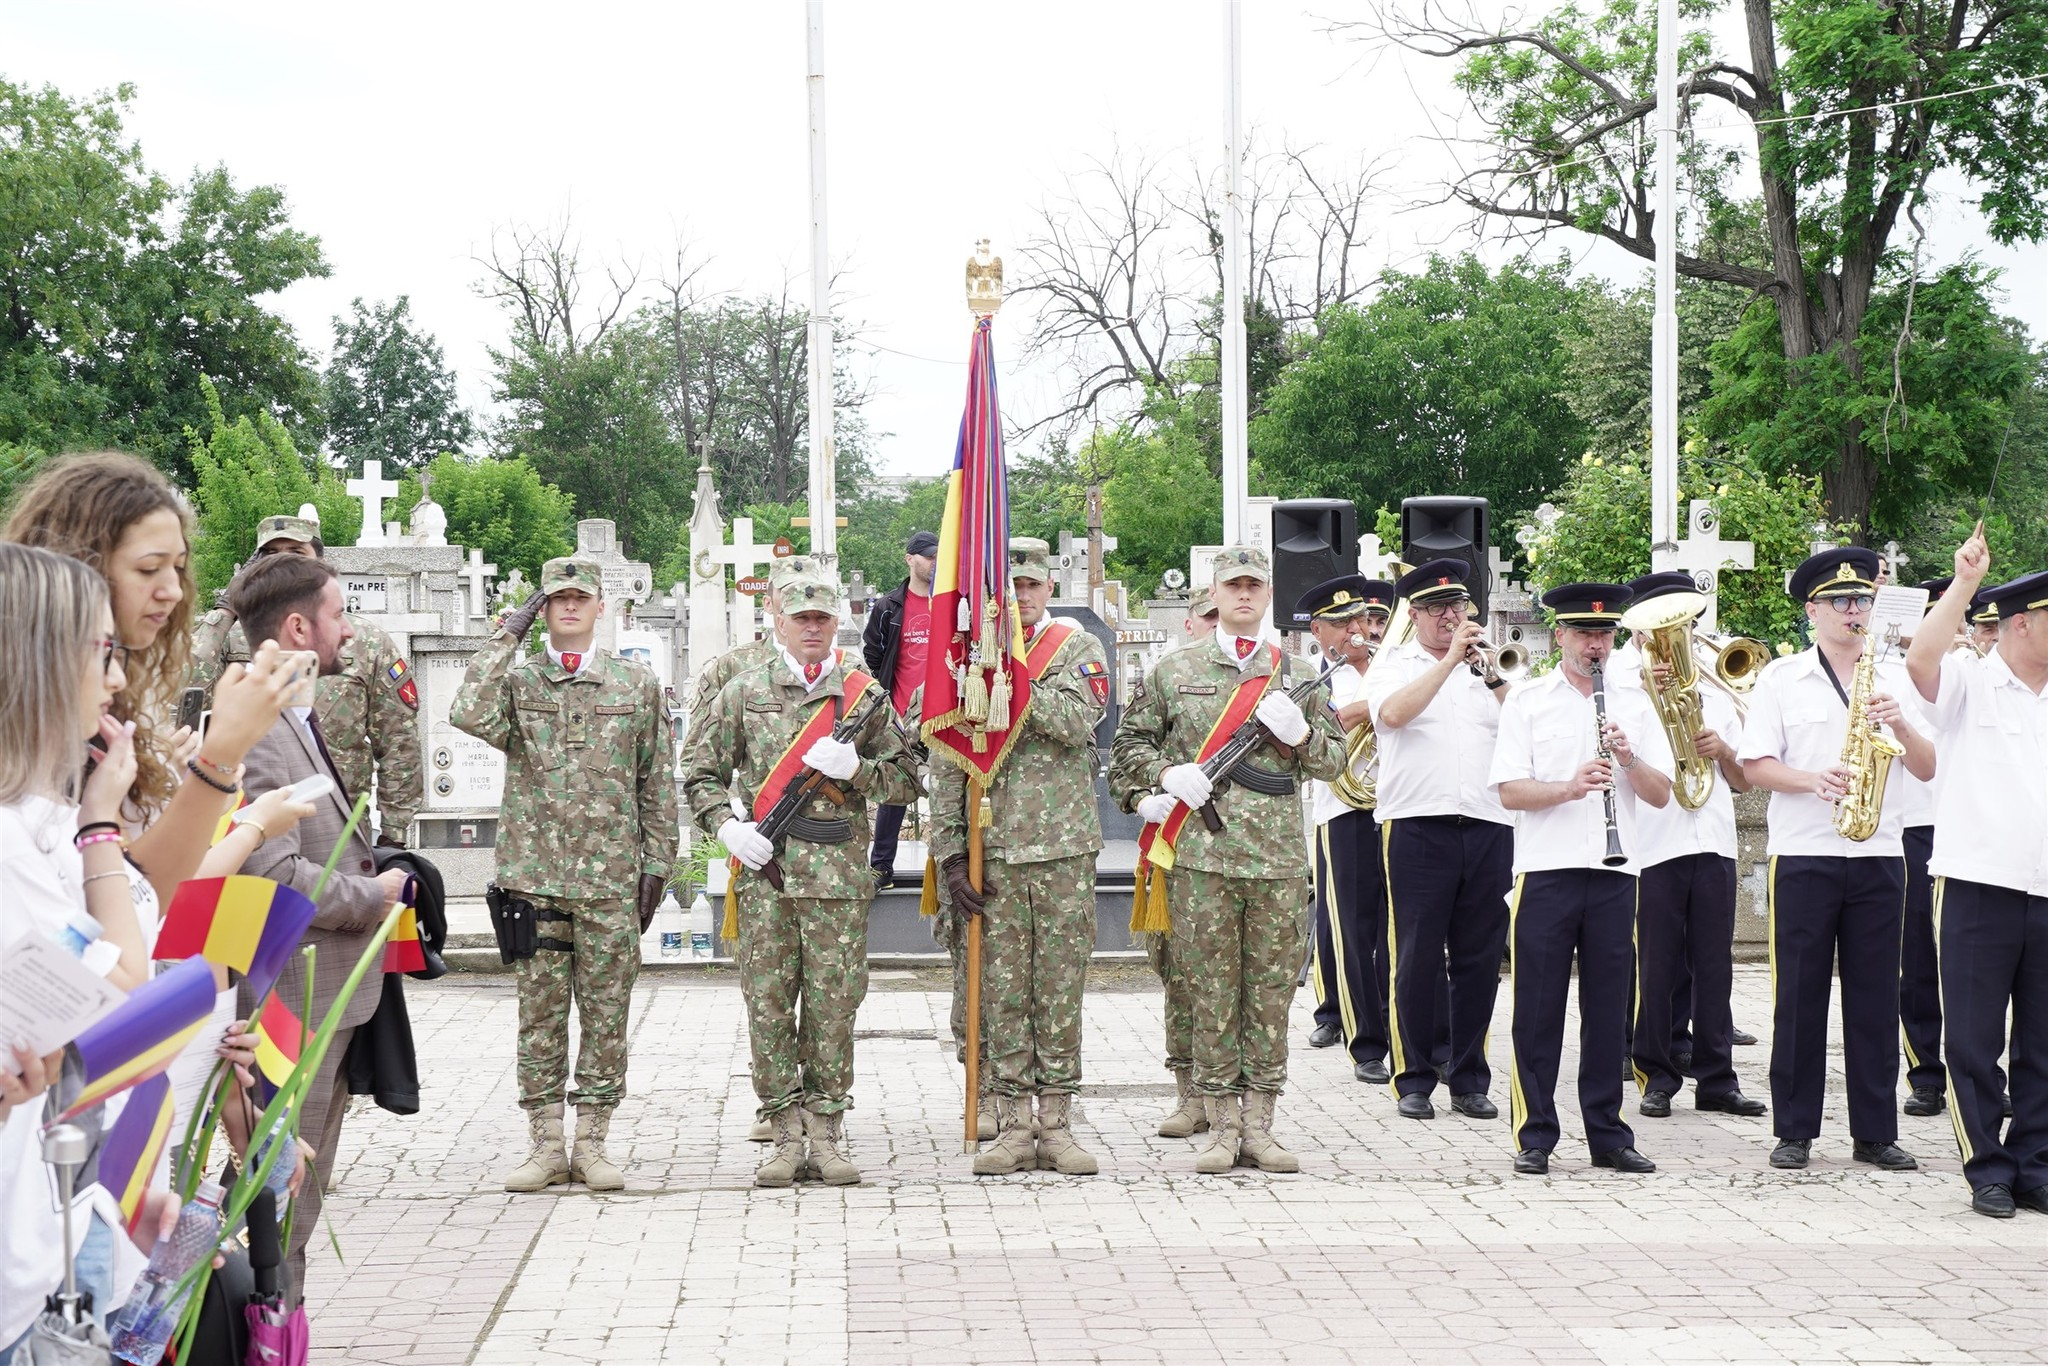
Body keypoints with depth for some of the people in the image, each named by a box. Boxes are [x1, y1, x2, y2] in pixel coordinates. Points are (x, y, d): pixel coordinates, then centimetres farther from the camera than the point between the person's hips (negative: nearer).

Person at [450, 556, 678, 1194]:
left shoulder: (637, 683, 8)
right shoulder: (517, 679, 6)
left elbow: (658, 783, 10)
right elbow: (470, 716, -17)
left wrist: (656, 865, 5)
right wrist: (506, 638, -10)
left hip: (612, 877, 0)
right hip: (534, 874, 0)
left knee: (606, 1014, 3)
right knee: (539, 1013, 3)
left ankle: (592, 1144, 12)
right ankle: (546, 1146, 11)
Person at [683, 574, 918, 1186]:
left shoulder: (865, 693, 10)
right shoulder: (744, 692, 10)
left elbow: (906, 779, 9)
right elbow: (700, 773, 12)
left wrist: (855, 768, -9)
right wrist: (727, 826, -4)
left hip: (840, 875, 0)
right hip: (764, 870, 0)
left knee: (833, 1007, 0)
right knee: (768, 1004, 0)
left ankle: (825, 1136, 9)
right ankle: (787, 1135, 8)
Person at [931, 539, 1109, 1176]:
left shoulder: (1078, 647, 6)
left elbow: (1078, 720, -15)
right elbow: (947, 764, 6)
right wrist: (950, 853, 0)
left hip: (1065, 848, -1)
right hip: (993, 851, 1)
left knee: (1060, 988, 3)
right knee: (1003, 991, 2)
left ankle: (1056, 1124, 11)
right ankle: (1013, 1127, 9)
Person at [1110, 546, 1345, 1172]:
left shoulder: (1296, 673, 14)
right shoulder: (1176, 670, 10)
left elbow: (1333, 759, 15)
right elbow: (1129, 741, 15)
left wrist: (1300, 732, -6)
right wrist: (1166, 774, -4)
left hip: (1280, 858, 1)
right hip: (1201, 855, -1)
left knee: (1272, 992, 3)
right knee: (1212, 993, 0)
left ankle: (1259, 1123, 11)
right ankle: (1222, 1126, 7)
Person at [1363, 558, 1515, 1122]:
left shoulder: (1488, 666, 17)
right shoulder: (1393, 665, 7)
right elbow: (1393, 713, -15)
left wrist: (1492, 673, -9)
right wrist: (1451, 659, -15)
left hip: (1488, 827, 3)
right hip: (1417, 826, -3)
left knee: (1479, 960, 6)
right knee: (1416, 959, 0)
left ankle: (1469, 1079, 15)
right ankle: (1414, 1080, 8)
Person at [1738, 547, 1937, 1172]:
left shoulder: (1894, 678, 10)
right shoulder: (1781, 678, 3)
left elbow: (1928, 769, 7)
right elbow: (1755, 765, -2)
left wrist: (1901, 724, -11)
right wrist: (1813, 780, -18)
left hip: (1879, 856, 2)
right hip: (1803, 855, -2)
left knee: (1875, 996, 4)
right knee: (1799, 995, 1)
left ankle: (1875, 1131, 11)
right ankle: (1794, 1131, 8)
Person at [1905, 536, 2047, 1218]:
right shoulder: (1971, 685, -1)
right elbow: (1921, 659, -21)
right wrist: (1965, 581, -20)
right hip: (1978, 886, -5)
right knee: (1974, 1041, 1)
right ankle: (1987, 1171, 9)